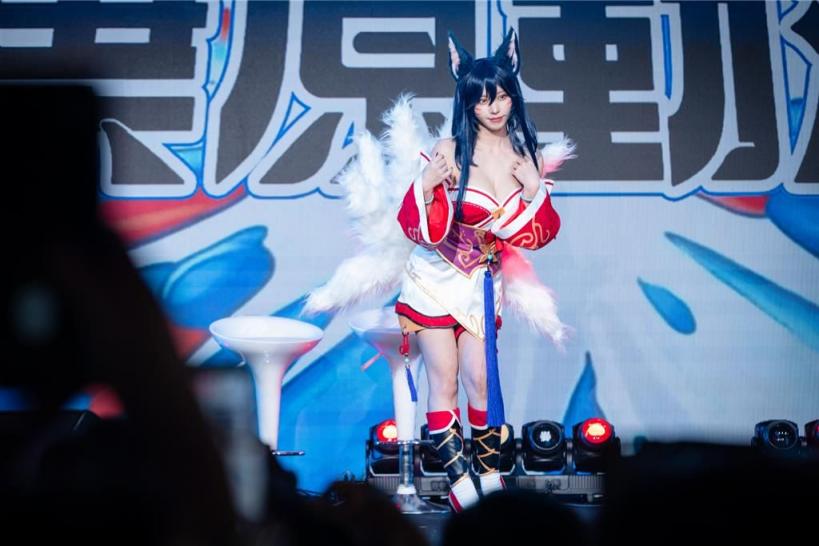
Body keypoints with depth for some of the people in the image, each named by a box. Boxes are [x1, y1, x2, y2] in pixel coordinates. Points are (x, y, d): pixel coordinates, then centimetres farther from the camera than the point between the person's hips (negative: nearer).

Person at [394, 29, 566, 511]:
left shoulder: (529, 155, -3)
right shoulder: (451, 151, -15)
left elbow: (539, 235, 1)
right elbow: (423, 230, -15)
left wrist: (534, 188, -16)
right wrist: (427, 184, -33)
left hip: (484, 282, 3)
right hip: (436, 276, -2)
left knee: (479, 377, 3)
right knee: (444, 381, -1)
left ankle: (491, 470, 19)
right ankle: (459, 476, 10)